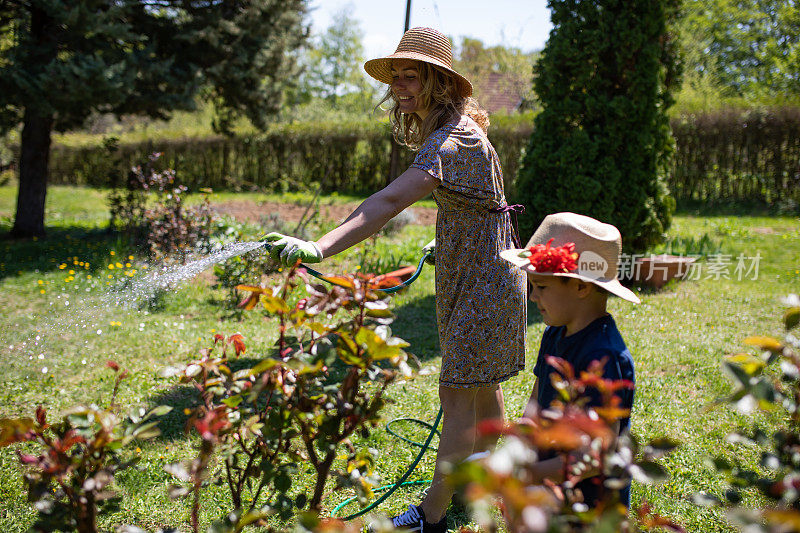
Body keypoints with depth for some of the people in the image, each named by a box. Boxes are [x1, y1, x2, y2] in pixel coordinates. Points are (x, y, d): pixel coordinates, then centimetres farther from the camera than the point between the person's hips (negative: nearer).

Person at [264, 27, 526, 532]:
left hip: (484, 278, -10)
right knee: (481, 386, 20)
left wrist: (321, 247, -49)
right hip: (469, 272, 10)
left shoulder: (453, 138, -26)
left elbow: (391, 200, -41)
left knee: (459, 394, -6)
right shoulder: (446, 129, 7)